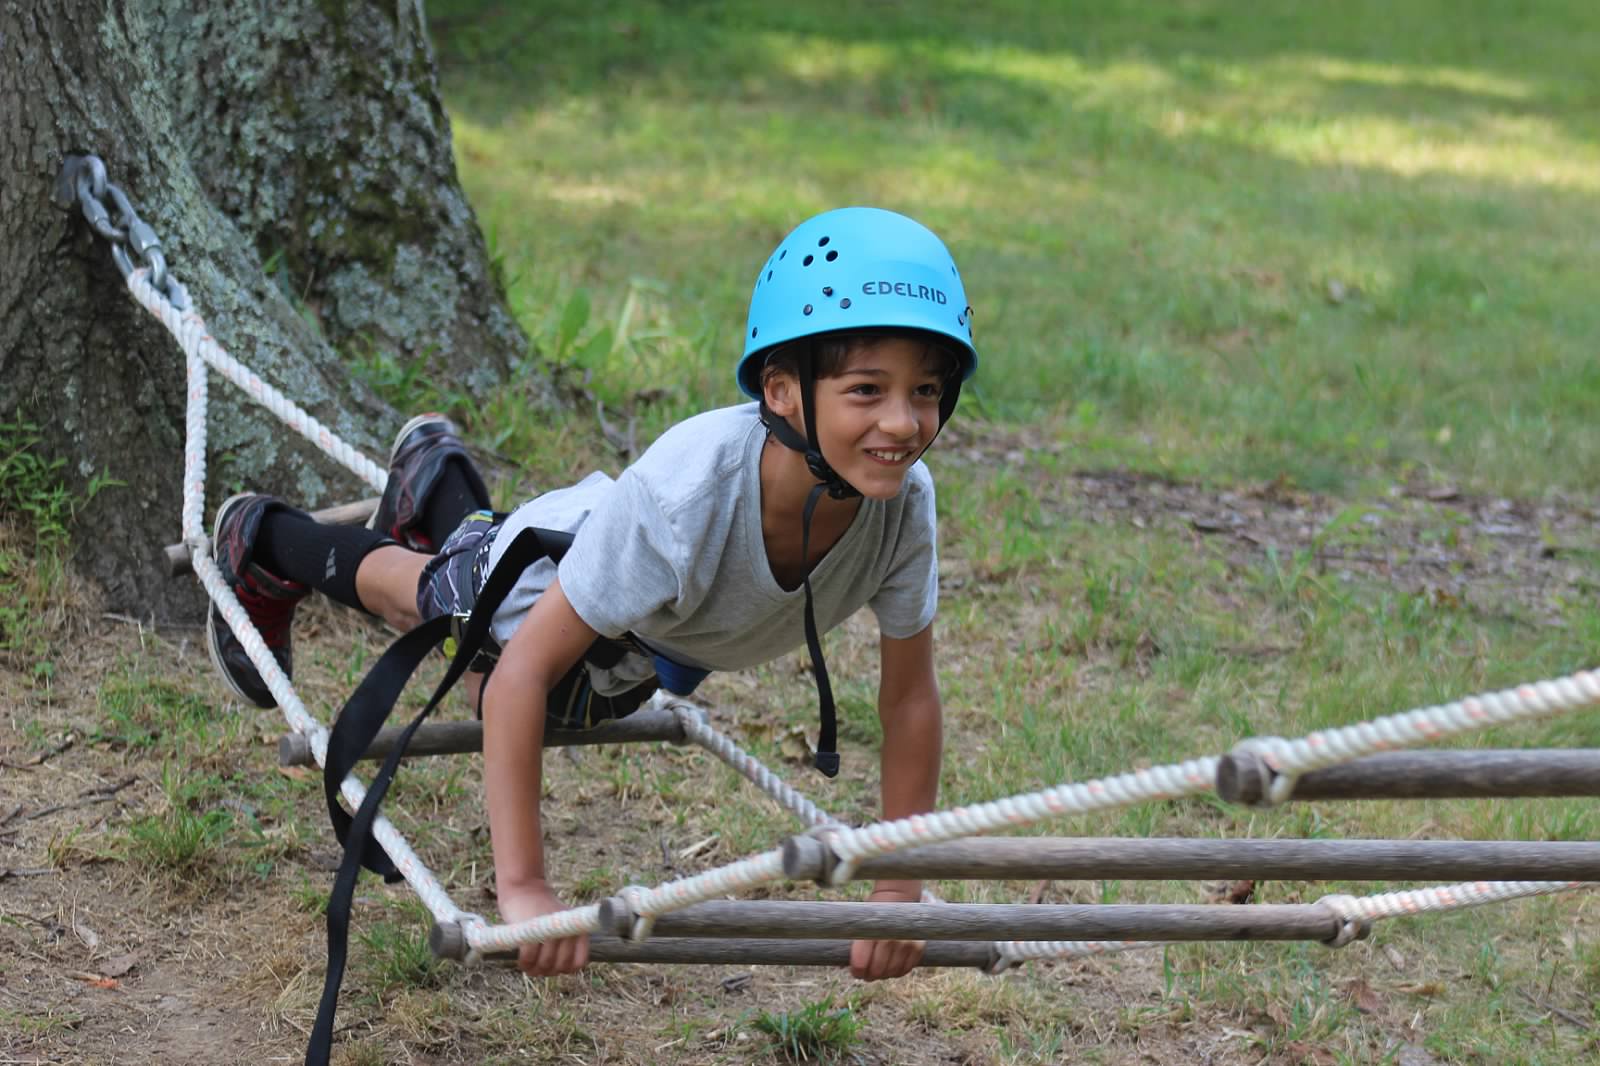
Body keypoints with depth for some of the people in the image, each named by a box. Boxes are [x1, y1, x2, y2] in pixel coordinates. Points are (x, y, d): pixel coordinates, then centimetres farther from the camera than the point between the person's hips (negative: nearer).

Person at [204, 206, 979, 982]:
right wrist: (523, 888, -46)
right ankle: (264, 545, 54)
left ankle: (436, 480, 60)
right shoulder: (686, 491, -49)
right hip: (538, 583, -5)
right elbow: (523, 671, -44)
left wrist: (898, 893, -20)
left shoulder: (904, 501, -36)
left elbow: (909, 697, -21)